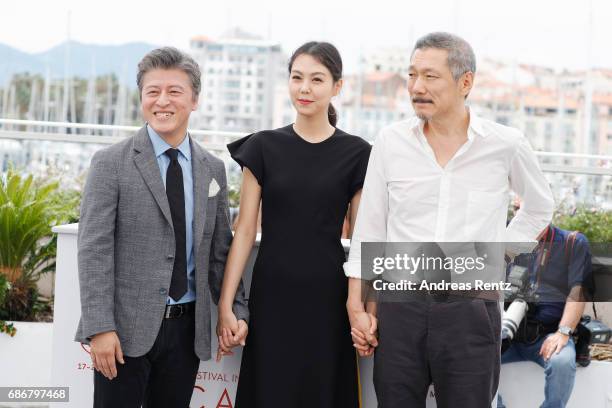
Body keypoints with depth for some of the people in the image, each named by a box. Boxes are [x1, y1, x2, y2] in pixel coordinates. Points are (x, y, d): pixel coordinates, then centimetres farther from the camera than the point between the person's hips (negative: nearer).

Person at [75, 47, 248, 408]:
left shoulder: (213, 169, 9)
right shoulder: (111, 163, -5)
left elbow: (220, 250, 13)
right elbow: (94, 250, -9)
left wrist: (236, 311, 4)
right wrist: (99, 327, -15)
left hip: (187, 329, 4)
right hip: (126, 328, -4)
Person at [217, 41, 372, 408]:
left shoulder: (356, 154, 1)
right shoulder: (264, 147, 3)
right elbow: (245, 230, 2)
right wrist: (225, 305, -3)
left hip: (327, 297, 0)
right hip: (271, 295, 1)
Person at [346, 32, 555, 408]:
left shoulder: (506, 145, -2)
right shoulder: (391, 142, 1)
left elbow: (539, 208, 17)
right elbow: (368, 231, 7)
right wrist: (357, 307, 4)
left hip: (470, 310, -1)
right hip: (400, 306, 1)